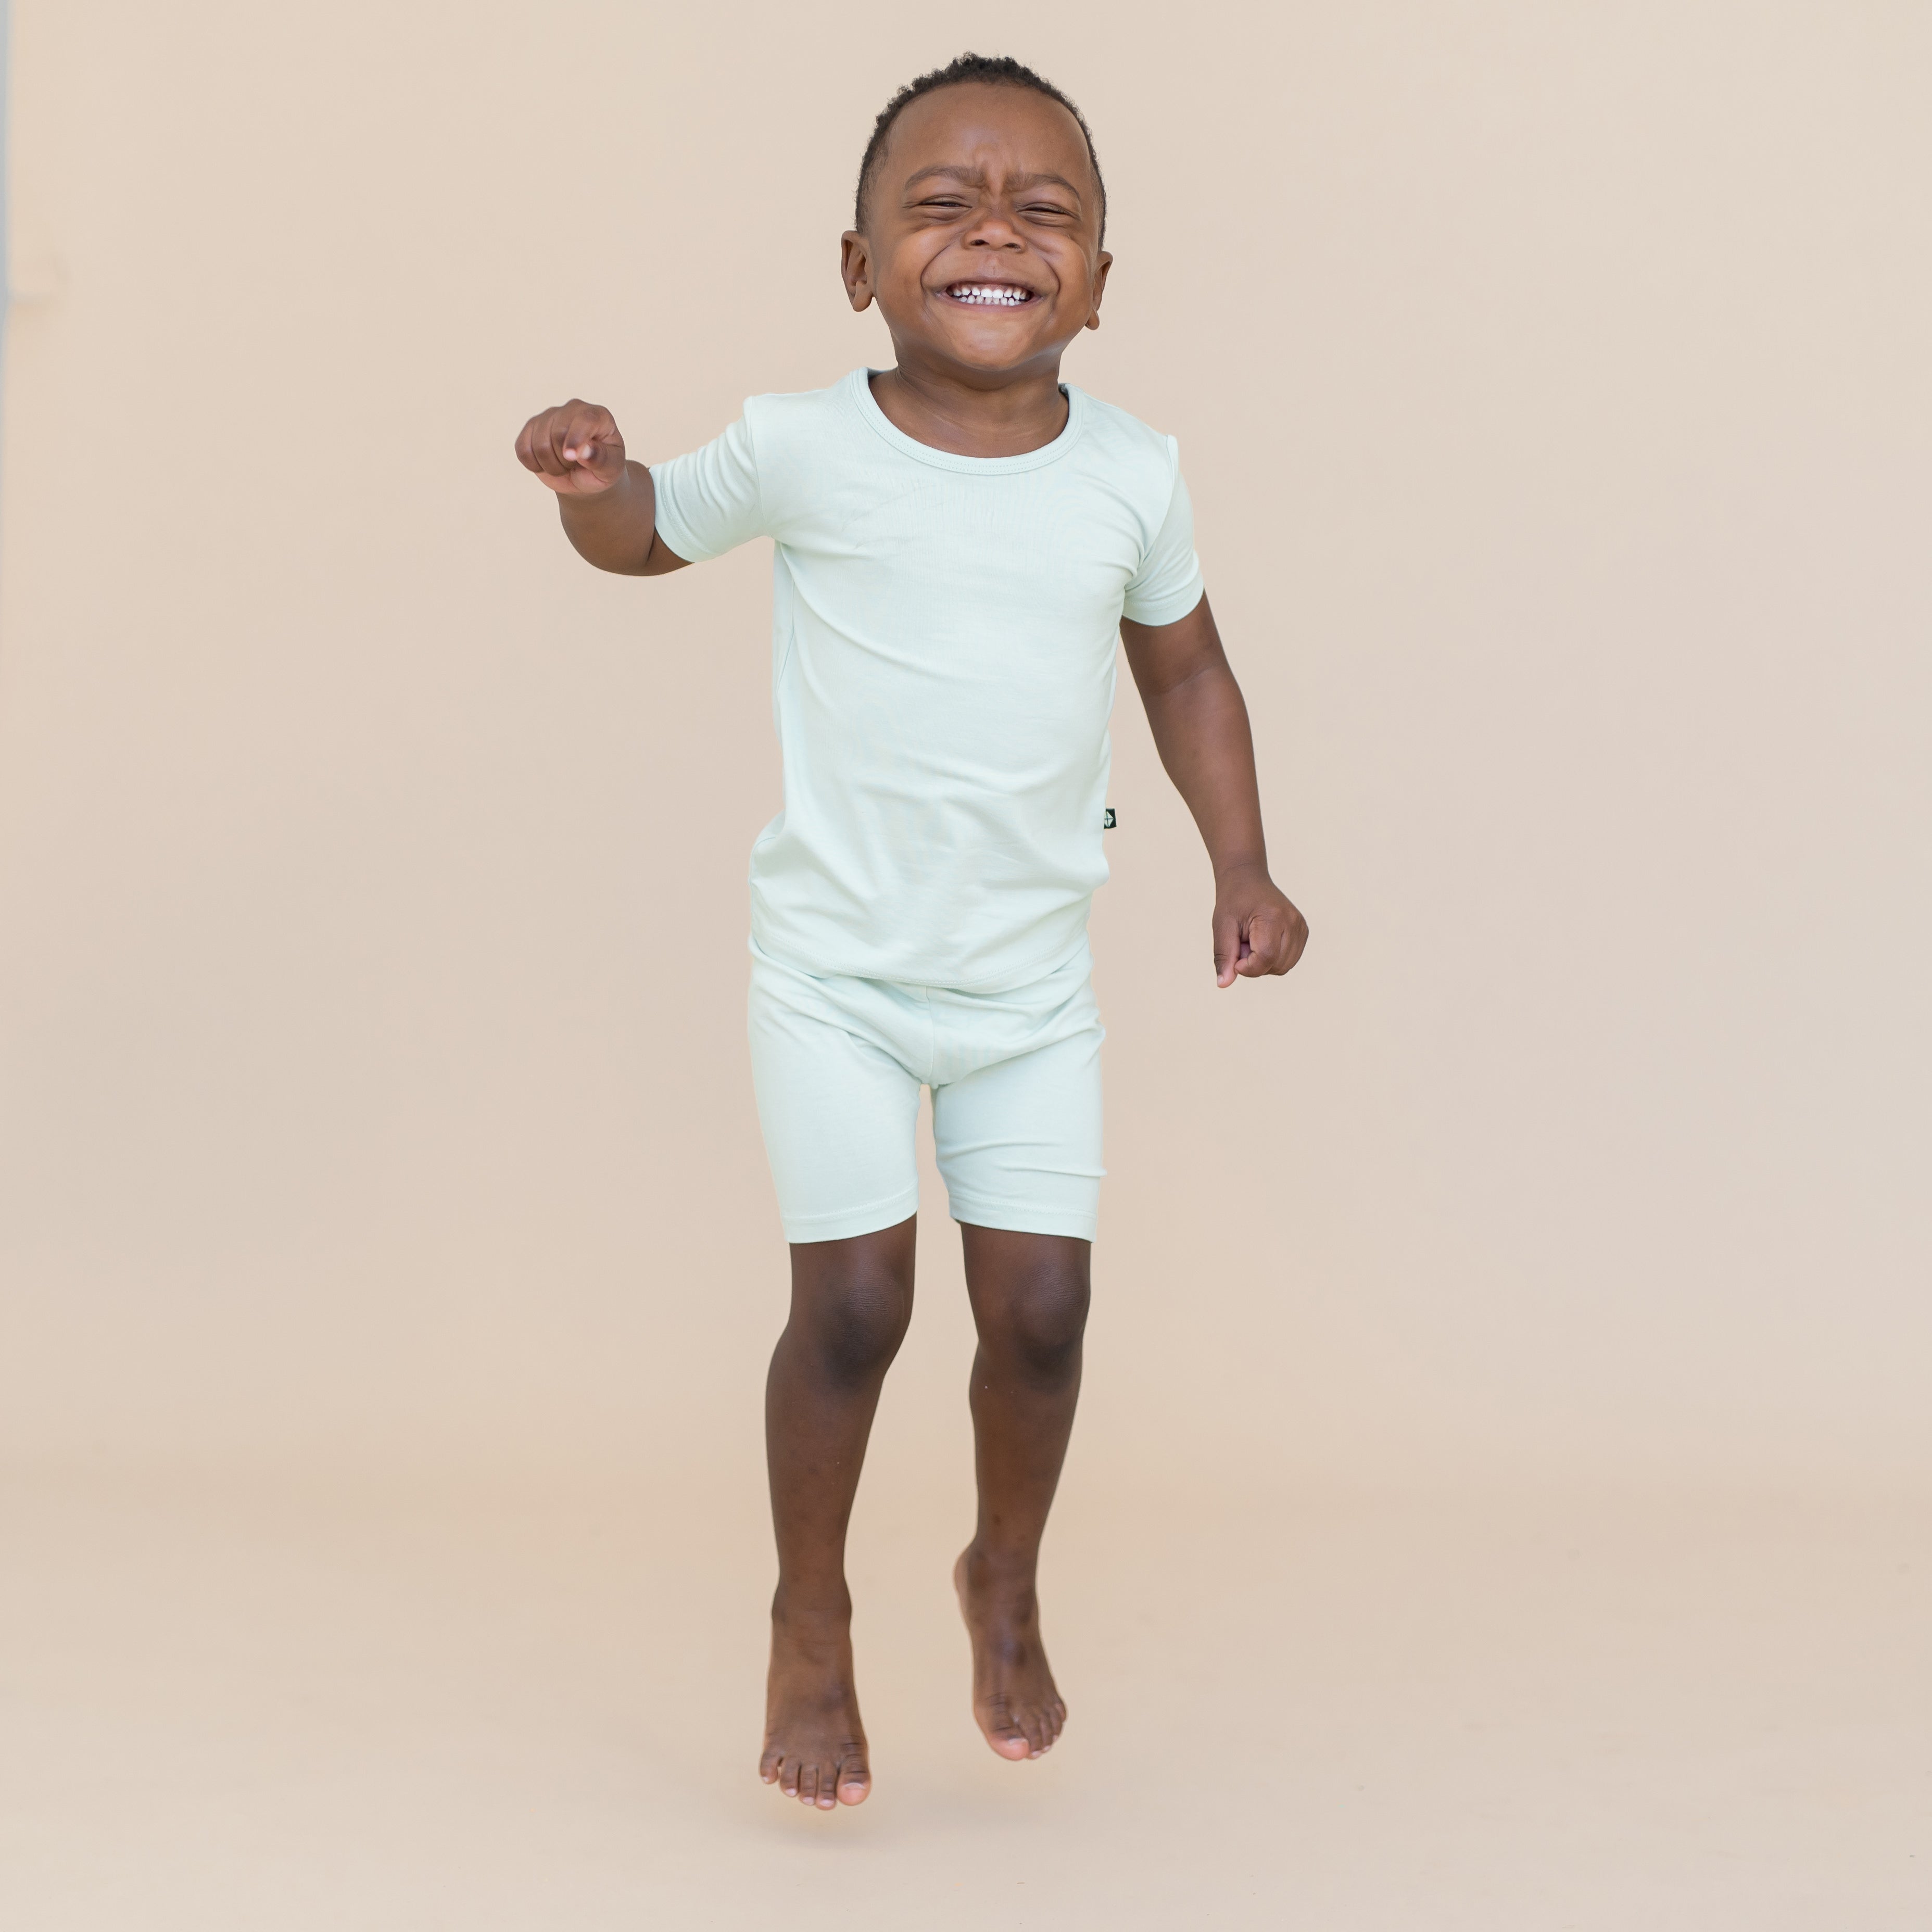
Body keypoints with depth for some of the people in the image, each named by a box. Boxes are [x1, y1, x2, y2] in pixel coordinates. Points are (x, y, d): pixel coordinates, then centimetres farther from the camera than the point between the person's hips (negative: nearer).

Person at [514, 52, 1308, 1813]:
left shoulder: (1133, 476, -5)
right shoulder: (805, 450, -10)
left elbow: (1187, 673, 11)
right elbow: (650, 539, 7)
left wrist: (1242, 869, 2)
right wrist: (590, 483, -16)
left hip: (1034, 982, 2)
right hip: (835, 970, -2)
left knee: (1041, 1307, 2)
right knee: (854, 1304, -5)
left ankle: (1007, 1582, 31)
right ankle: (811, 1616, 20)